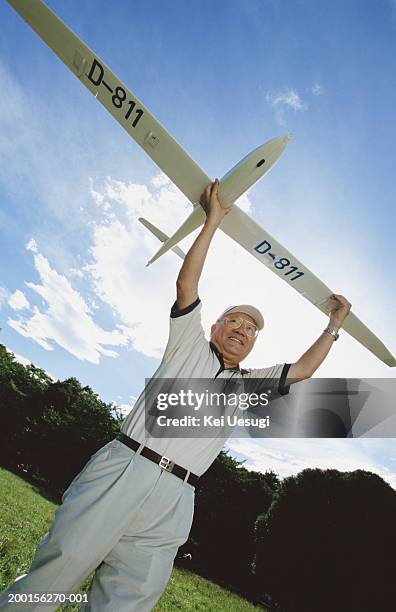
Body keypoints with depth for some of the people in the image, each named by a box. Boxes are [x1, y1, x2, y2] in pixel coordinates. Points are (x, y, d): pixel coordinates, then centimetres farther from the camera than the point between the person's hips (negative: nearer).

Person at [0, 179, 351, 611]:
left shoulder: (250, 386, 22)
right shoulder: (190, 345, 13)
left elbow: (302, 370, 23)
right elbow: (187, 284, 4)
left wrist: (334, 325, 28)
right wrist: (213, 220, 6)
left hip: (172, 503, 3)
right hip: (121, 468, -3)